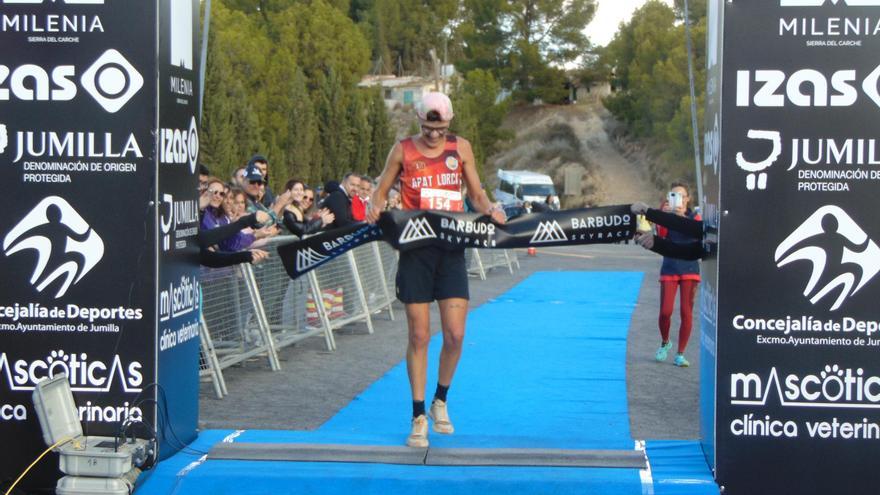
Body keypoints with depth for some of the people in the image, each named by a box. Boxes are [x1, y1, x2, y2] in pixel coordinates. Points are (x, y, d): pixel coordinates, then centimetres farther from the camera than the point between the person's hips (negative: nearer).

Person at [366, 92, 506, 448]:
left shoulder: (461, 148, 6)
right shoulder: (403, 150, 2)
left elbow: (476, 194, 13)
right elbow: (381, 191, 11)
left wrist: (490, 210, -7)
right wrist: (375, 208, -11)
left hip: (451, 249, 1)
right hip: (415, 248, -1)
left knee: (455, 335, -4)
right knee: (419, 336, 0)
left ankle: (440, 402, 21)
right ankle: (419, 417, 10)